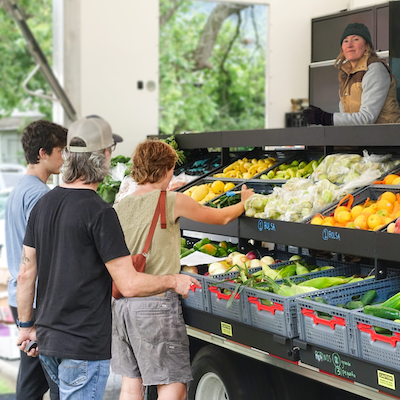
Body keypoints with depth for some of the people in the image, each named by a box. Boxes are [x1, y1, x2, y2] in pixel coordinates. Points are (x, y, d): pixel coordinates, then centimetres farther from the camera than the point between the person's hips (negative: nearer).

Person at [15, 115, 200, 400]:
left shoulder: (43, 204, 4)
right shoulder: (99, 212, -19)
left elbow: (26, 274, 10)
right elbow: (130, 285, -20)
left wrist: (27, 325, 20)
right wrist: (174, 282, -4)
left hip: (47, 339, 8)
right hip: (84, 345, -8)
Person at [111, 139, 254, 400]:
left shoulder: (120, 207, 6)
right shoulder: (173, 202, -9)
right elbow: (222, 218, 5)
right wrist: (245, 202, 26)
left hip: (122, 303, 7)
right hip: (156, 303, -7)